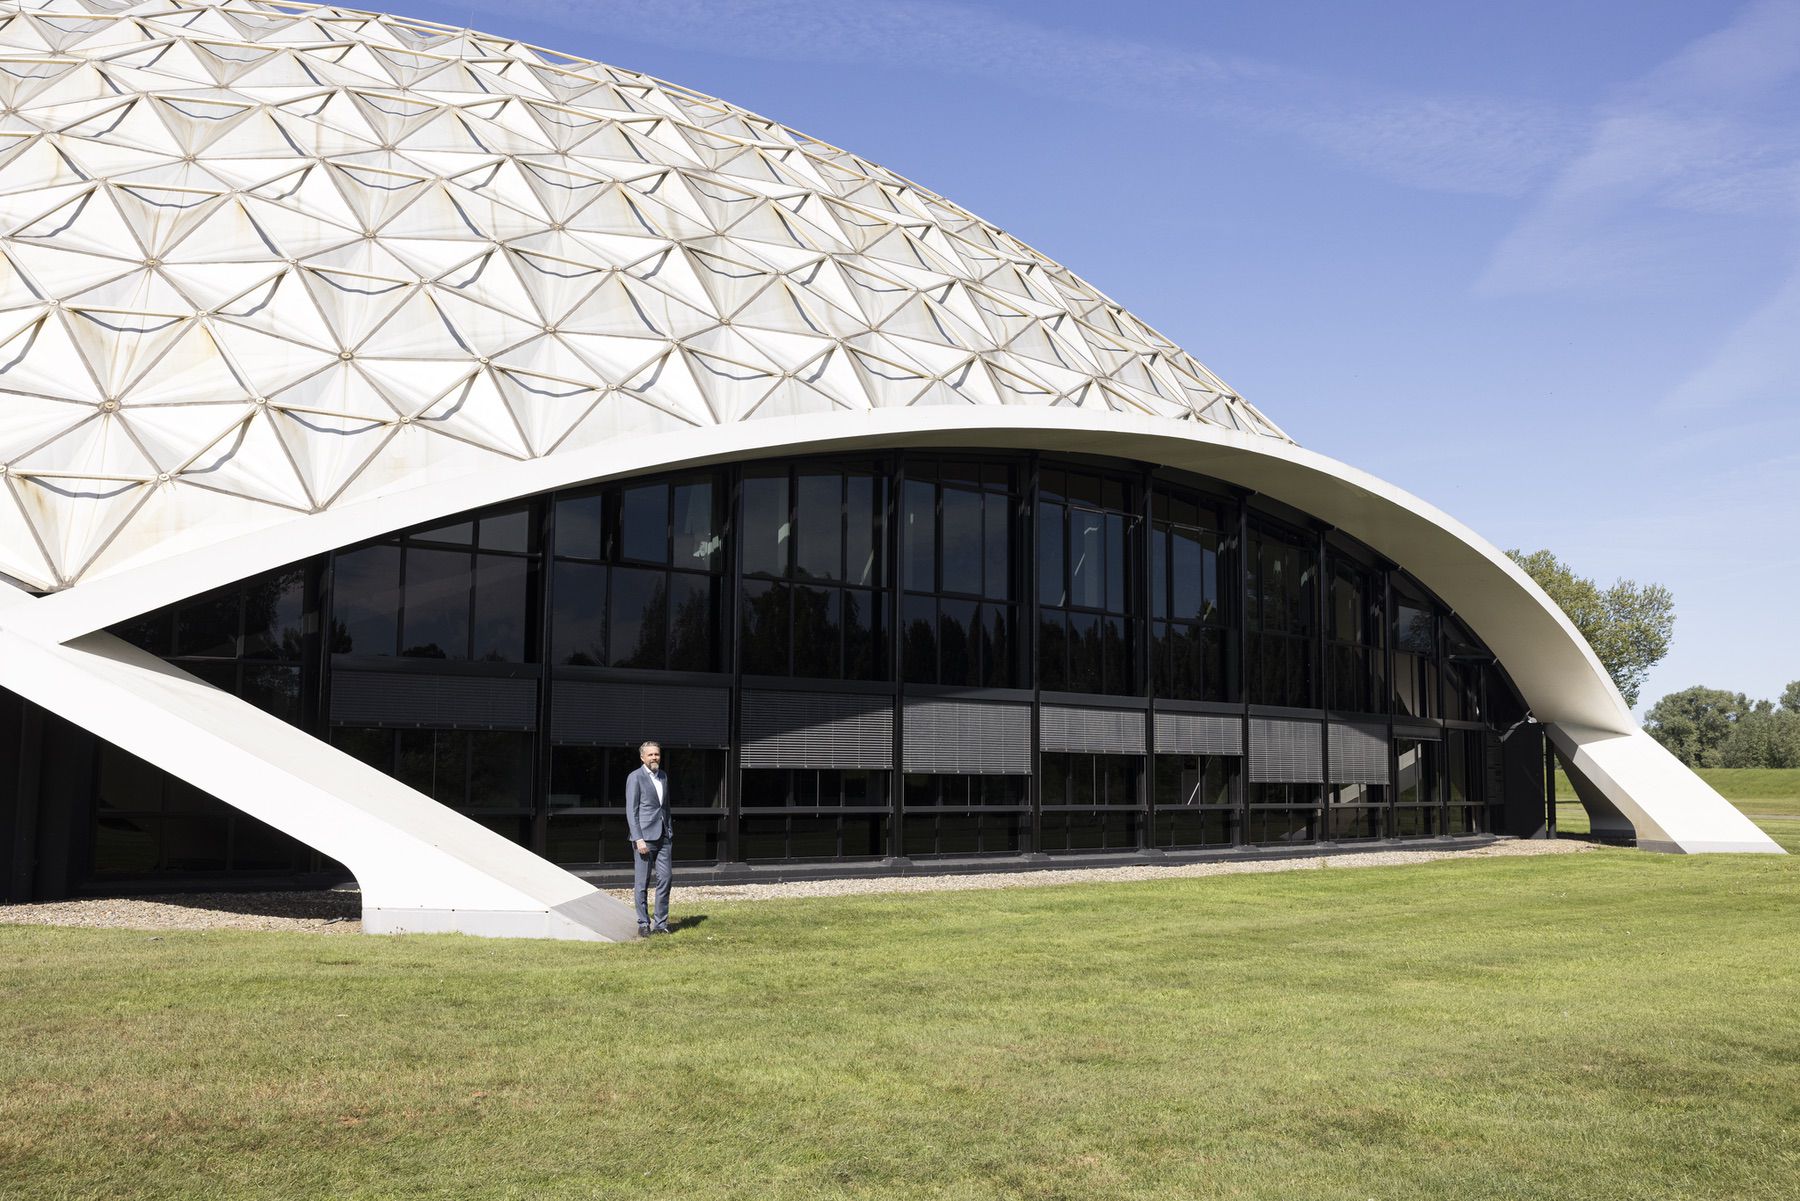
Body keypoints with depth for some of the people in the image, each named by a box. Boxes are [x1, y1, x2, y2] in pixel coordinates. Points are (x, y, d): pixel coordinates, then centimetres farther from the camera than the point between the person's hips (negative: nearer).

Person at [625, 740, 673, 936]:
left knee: (665, 879, 2)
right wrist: (638, 839, -16)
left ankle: (661, 923, 9)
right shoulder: (635, 778, -5)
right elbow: (631, 811, -9)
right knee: (641, 883, 1)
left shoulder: (663, 777, 15)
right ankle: (643, 924, 7)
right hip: (644, 836, -6)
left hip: (663, 836, 6)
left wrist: (670, 834, 16)